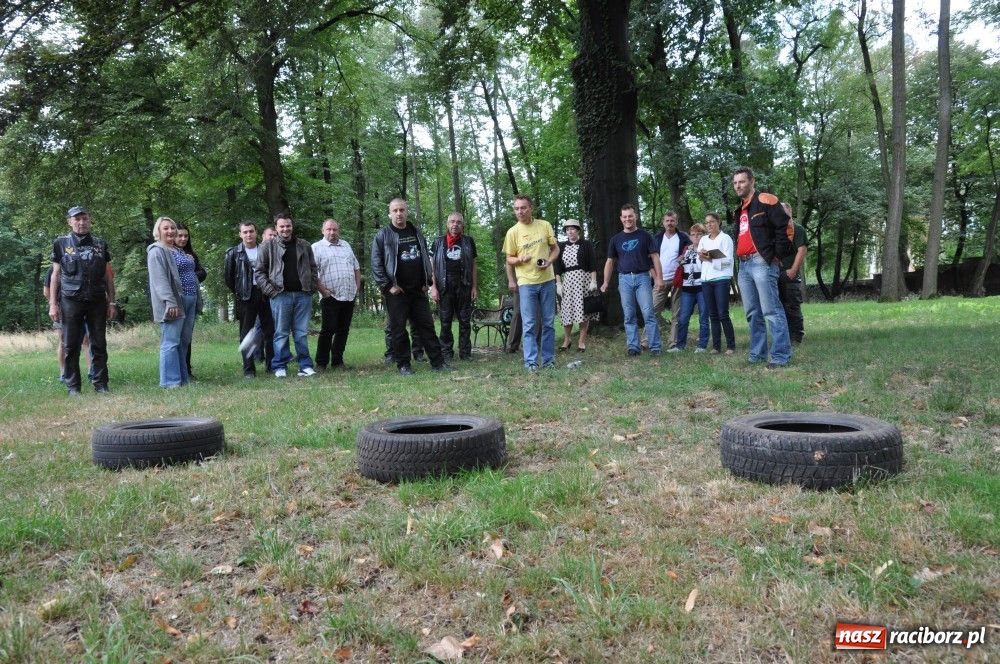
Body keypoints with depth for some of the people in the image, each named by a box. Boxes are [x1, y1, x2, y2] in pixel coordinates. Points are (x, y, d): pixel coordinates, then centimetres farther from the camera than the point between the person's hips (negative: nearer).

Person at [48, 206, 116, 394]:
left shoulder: (100, 244, 10)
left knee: (99, 345, 3)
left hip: (97, 301, 1)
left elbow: (108, 276, 11)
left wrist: (111, 302, 5)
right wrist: (53, 304, -1)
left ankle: (100, 384, 9)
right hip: (71, 301, -1)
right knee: (71, 346, 2)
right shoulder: (61, 243, 6)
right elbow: (56, 275, 5)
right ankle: (73, 386, 9)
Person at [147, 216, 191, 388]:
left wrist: (197, 299, 20)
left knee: (184, 342, 11)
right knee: (171, 342, -8)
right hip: (174, 304, -9)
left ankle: (183, 378, 17)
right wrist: (170, 302, -25)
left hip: (188, 302, 9)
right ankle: (171, 381, -6)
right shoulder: (157, 251, -6)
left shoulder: (178, 251, 22)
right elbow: (160, 280, -16)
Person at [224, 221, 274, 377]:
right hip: (245, 297, -1)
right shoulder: (233, 253, 3)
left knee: (269, 330, 3)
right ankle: (249, 368, 6)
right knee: (246, 333, 2)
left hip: (265, 294, 2)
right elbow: (227, 276, 5)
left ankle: (271, 364, 13)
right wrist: (238, 292, 3)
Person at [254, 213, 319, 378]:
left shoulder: (304, 246, 12)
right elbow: (258, 271, 3)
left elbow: (313, 269, 18)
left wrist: (312, 287, 5)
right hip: (280, 295, -2)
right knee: (281, 333, 2)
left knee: (302, 333, 5)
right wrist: (270, 290, -7)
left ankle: (305, 365, 10)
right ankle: (280, 366, 9)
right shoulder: (268, 246, 4)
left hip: (303, 295, 2)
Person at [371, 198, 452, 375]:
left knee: (427, 326, 6)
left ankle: (438, 361, 10)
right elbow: (376, 264, -5)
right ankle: (403, 365, 10)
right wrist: (388, 286, -11)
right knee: (398, 329, 1)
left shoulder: (417, 232, 12)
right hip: (396, 292, -4)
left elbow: (426, 258, 18)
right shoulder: (383, 235, -2)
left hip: (418, 290, 4)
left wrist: (427, 282, 9)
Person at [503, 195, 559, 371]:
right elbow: (509, 259, 4)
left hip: (547, 280, 2)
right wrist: (520, 259, -18)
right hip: (526, 283, -2)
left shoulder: (545, 225, 2)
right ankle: (531, 362, 2)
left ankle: (548, 360, 17)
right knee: (528, 325, -3)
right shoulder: (513, 232, -2)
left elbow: (555, 248, 10)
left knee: (549, 323, 8)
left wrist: (549, 261, -10)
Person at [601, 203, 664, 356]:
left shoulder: (645, 236, 4)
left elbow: (655, 257, 2)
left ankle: (655, 346, -2)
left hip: (642, 277, -3)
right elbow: (610, 261, 14)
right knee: (629, 316, 4)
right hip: (624, 279, 3)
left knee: (648, 313, -7)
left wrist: (659, 278, -7)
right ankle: (633, 346, 9)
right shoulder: (616, 239, 11)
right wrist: (606, 282, 6)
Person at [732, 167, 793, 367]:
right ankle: (757, 354, 16)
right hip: (743, 265, 9)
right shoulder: (739, 211, 22)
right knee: (752, 313, 10)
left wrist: (778, 255, -11)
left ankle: (781, 355, -9)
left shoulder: (765, 201, -3)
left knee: (771, 310, -11)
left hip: (762, 262, -9)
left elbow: (784, 226, -10)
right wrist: (740, 258, 18)